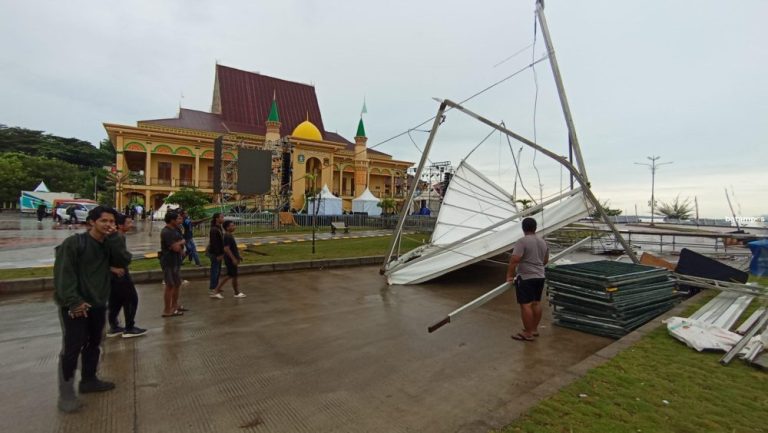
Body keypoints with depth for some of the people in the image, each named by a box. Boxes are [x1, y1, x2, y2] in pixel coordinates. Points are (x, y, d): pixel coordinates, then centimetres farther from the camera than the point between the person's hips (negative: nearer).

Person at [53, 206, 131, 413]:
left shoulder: (108, 245, 6)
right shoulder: (74, 242, -13)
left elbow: (124, 261, -9)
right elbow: (63, 273, -17)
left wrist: (112, 238, -16)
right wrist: (73, 300, -23)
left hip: (98, 304, 6)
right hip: (74, 305, -6)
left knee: (93, 343, 16)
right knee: (72, 347, -3)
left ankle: (88, 380, 32)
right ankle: (66, 393, 9)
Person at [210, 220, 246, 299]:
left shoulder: (230, 236, 12)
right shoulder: (227, 237, -19)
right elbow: (226, 249, -25)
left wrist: (238, 256, 22)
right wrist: (233, 259, -25)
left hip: (231, 259, 10)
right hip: (231, 260, -10)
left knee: (229, 275, 15)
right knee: (234, 276, 0)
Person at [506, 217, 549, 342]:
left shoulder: (522, 241, -16)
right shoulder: (543, 242, 10)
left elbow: (514, 260, -24)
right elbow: (545, 260, 22)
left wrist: (509, 275, -15)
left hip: (525, 278, -9)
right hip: (540, 277, 9)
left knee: (526, 305, -3)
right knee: (536, 303, 16)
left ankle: (528, 334, 2)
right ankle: (534, 329, 27)